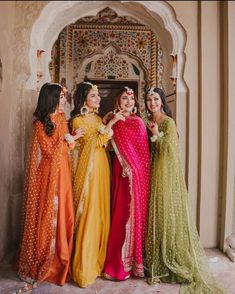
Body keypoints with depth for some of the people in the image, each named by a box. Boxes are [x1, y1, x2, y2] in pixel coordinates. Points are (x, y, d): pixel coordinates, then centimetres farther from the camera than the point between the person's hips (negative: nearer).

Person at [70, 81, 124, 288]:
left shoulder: (98, 118, 16)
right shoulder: (78, 120, -7)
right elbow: (95, 141, -17)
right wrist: (111, 122, -15)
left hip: (102, 168, 7)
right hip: (88, 170, -7)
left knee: (102, 212, 11)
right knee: (88, 214, -3)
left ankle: (99, 260, 27)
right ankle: (85, 268, 12)